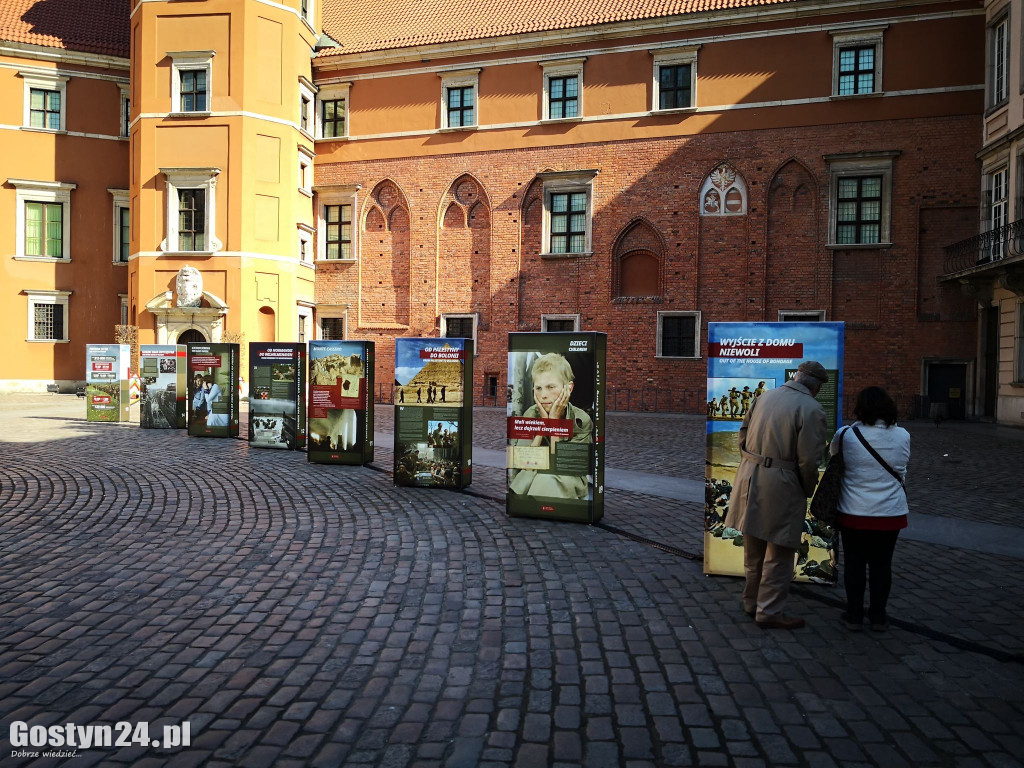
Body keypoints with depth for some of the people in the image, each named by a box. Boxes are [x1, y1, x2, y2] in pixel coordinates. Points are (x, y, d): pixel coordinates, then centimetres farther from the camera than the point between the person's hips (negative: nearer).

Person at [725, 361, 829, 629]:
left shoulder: (765, 396, 8)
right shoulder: (812, 410, -12)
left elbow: (743, 436, 12)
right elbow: (809, 460, -15)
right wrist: (808, 491, 1)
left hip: (750, 479, 7)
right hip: (781, 486, -7)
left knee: (754, 549, 19)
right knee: (778, 554, 6)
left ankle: (752, 602, 33)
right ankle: (770, 612, 14)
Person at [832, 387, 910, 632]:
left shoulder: (845, 435, -11)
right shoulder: (902, 436, -5)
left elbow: (834, 457, 7)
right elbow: (902, 472, 8)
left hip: (854, 512, -1)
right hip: (890, 512, 2)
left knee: (854, 563, 9)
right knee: (881, 564, 12)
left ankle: (854, 615, 17)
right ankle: (878, 616, 21)